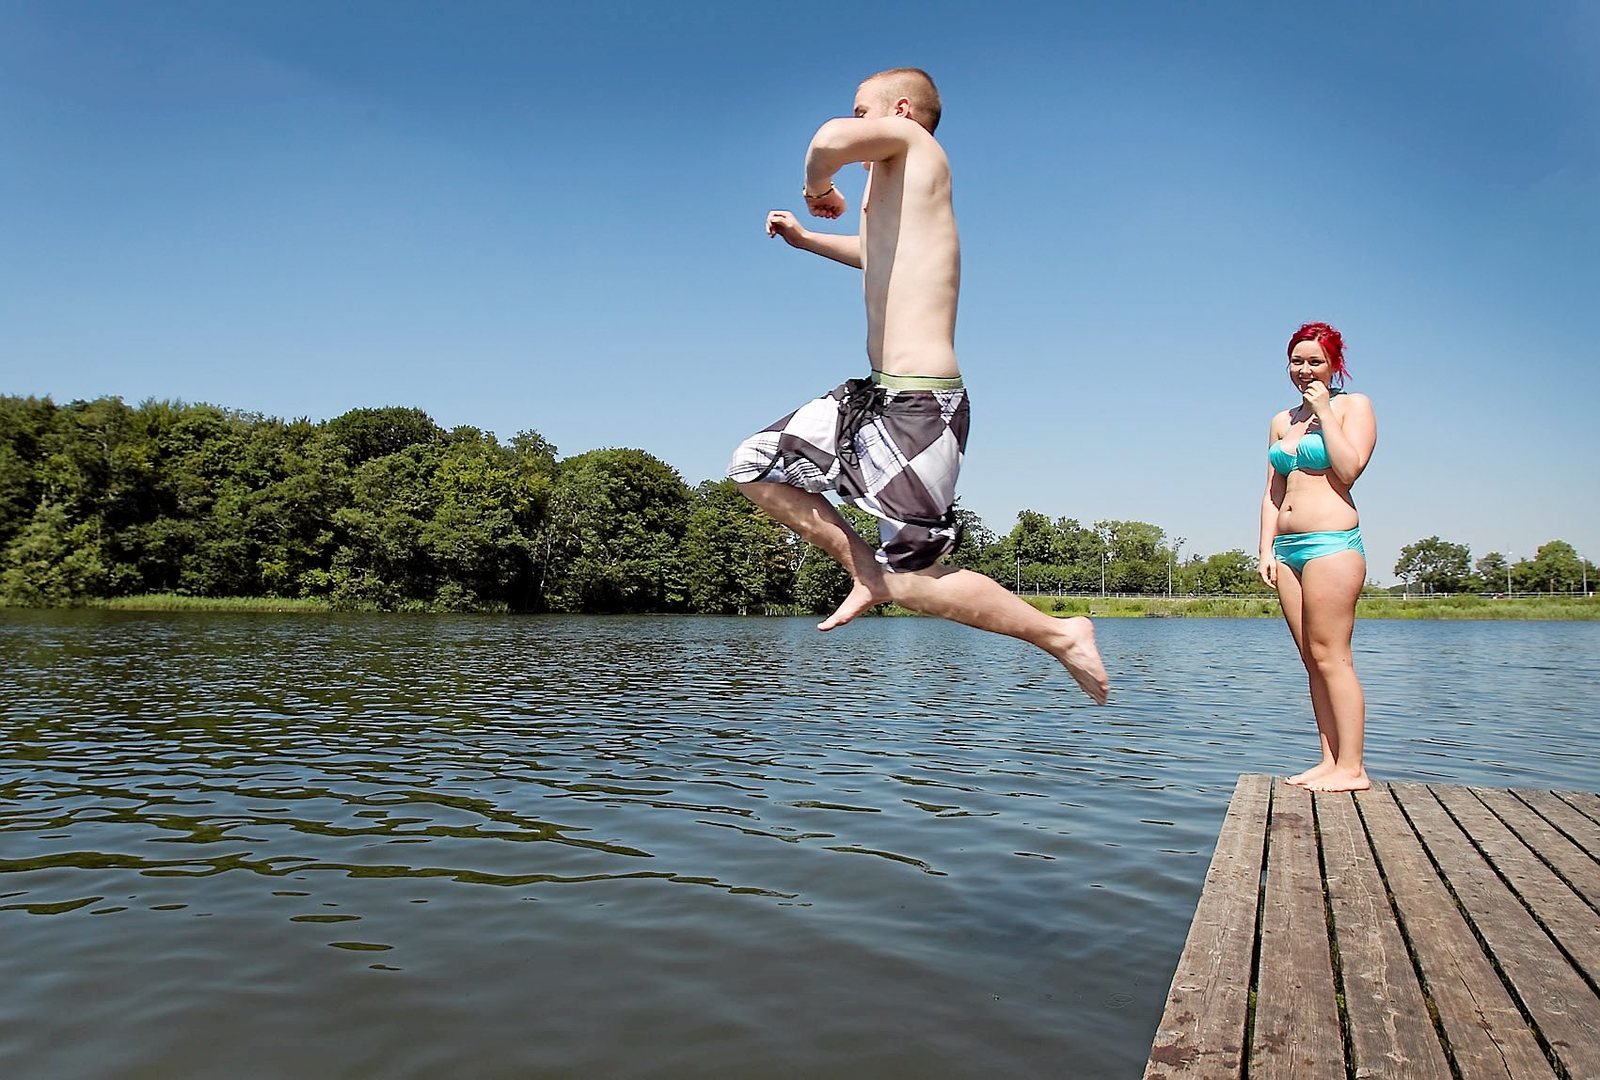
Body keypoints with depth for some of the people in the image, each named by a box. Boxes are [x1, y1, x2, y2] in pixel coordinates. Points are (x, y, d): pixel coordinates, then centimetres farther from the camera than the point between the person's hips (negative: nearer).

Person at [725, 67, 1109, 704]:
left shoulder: (909, 140, -5)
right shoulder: (892, 185, 20)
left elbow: (833, 139, -29)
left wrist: (817, 188, -7)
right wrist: (805, 238, 40)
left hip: (919, 404, -10)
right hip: (880, 395, 10)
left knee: (914, 584, -6)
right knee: (755, 468, 13)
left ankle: (1063, 638, 10)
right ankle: (869, 572, 15)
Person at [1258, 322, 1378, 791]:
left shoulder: (1354, 405, 2)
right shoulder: (1281, 421, 19)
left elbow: (1348, 469, -14)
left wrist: (1324, 411, -8)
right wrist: (1266, 549, 9)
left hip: (1332, 541, -7)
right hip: (1288, 546, 7)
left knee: (1331, 656, -9)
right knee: (1312, 659, 7)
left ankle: (1351, 768, -4)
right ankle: (1330, 760, 12)